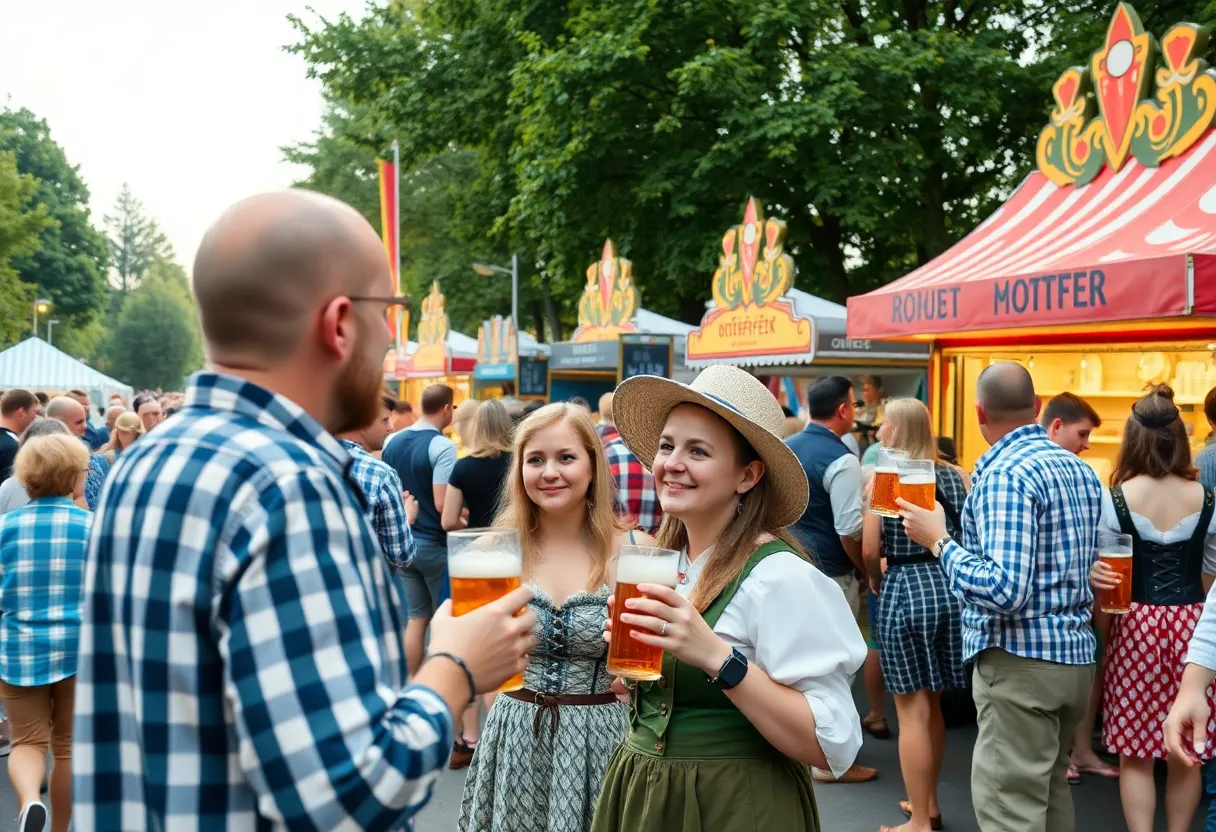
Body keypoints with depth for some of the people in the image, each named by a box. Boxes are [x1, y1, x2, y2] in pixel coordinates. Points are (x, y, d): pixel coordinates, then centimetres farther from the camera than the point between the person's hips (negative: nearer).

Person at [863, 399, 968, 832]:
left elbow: (870, 549, -9)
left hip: (903, 589, -5)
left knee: (913, 710, 1)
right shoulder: (954, 477, 6)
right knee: (932, 705, 19)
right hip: (950, 588, 6)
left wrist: (876, 582, 10)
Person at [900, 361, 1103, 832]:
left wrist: (939, 540, -16)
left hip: (1020, 661, -9)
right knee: (1050, 790, 20)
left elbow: (1004, 590, -27)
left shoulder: (1005, 473, -17)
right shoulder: (1079, 469, 10)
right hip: (1075, 655, 9)